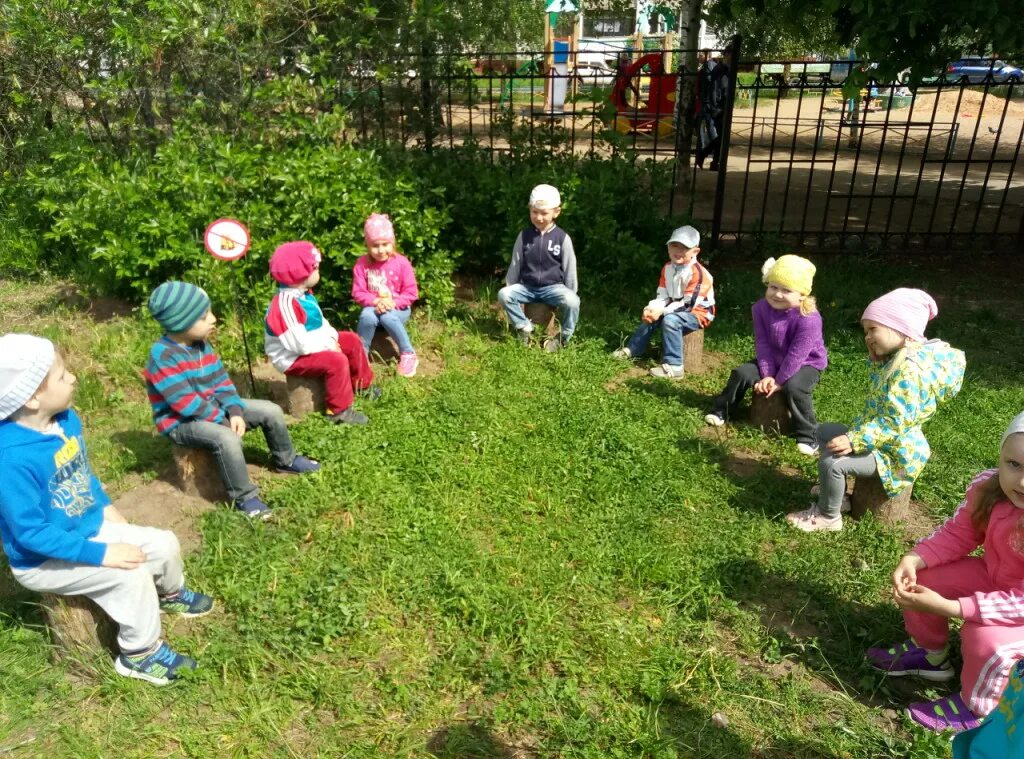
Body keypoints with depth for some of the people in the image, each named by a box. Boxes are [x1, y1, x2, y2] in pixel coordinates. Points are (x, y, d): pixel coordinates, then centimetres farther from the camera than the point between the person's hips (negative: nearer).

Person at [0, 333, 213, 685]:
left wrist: (105, 506, 3)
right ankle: (140, 654, 1)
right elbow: (30, 533, -30)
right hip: (44, 560, -8)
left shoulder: (66, 419, -8)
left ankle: (170, 595, 39)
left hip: (88, 528, 8)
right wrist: (100, 554, -30)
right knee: (131, 573, -23)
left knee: (165, 544, 4)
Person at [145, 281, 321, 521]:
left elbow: (221, 382, 2)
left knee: (271, 411, 4)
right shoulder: (162, 356, -24)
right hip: (180, 422, -8)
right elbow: (185, 402, -27)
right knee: (227, 438, -37)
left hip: (213, 408, 8)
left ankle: (285, 460, 26)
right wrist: (223, 419, -23)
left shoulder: (202, 344, 2)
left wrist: (234, 411, -13)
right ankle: (244, 497, -19)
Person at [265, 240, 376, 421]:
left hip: (312, 346, 11)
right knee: (336, 360, -32)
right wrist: (327, 345, -20)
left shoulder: (304, 294, 3)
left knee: (352, 341, 14)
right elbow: (299, 344, -33)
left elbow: (320, 321, 15)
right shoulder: (286, 304, -31)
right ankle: (339, 411, -19)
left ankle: (362, 385, 29)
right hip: (293, 358, -11)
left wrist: (332, 337, -4)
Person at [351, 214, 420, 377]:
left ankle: (408, 355, -19)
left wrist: (393, 303, -23)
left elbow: (411, 292, -9)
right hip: (373, 307, 2)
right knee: (367, 317, -34)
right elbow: (358, 293, -5)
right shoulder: (362, 264, -6)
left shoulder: (401, 262, -10)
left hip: (397, 308, -1)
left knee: (388, 317, -36)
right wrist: (375, 301, -23)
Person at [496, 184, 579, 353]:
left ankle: (563, 337, -6)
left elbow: (570, 268, -1)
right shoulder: (524, 236, 1)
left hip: (553, 286, -2)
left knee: (572, 301, -32)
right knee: (503, 294, -24)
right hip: (526, 286, 3)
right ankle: (525, 328, -5)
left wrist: (570, 294, -1)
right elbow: (515, 264, 9)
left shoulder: (562, 238, -5)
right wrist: (509, 287, 11)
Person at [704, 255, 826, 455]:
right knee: (741, 373, -10)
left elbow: (797, 354, -27)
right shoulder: (761, 308, -13)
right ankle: (720, 412, 9)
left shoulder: (809, 318, -30)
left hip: (807, 363, -5)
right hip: (773, 360, 6)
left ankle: (807, 436, -17)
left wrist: (779, 381, -22)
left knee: (794, 387, -33)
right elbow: (762, 344, -11)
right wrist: (767, 374, -16)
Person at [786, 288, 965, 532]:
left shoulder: (908, 369, -27)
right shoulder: (894, 360, 7)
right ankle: (834, 493, 26)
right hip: (882, 439, 11)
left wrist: (855, 441, -31)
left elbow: (895, 422, -31)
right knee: (824, 432, 17)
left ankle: (828, 516, -3)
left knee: (832, 462, -25)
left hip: (895, 452, -11)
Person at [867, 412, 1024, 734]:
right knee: (924, 578, -3)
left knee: (986, 640, -30)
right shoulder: (988, 488, -21)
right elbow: (956, 535, -7)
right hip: (995, 578, 7)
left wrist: (948, 608, -40)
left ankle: (974, 708, 4)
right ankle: (929, 654, 24)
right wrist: (913, 559, -27)